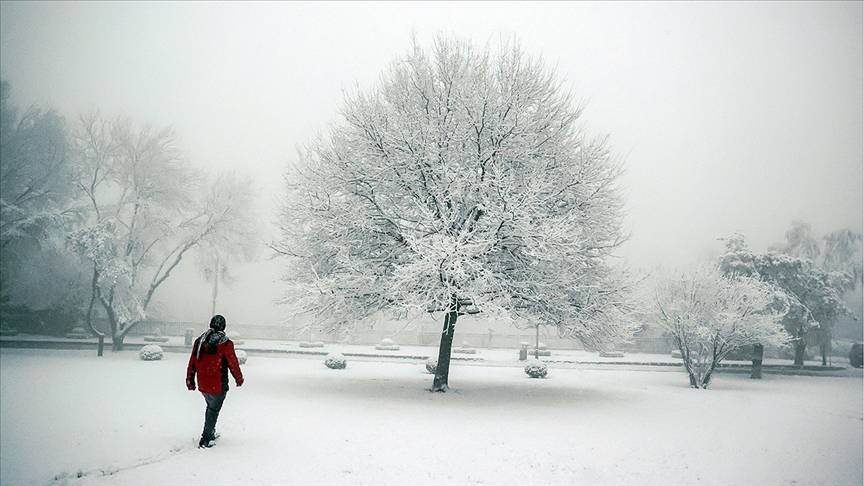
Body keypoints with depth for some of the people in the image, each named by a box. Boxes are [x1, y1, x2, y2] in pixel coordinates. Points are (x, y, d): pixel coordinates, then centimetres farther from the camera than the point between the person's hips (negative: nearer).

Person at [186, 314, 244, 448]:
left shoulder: (199, 341, 3)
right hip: (218, 386, -6)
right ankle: (206, 439, 10)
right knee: (214, 410, 8)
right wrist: (239, 378, 7)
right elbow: (233, 364, -9)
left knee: (210, 406, 24)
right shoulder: (226, 344, -15)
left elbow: (192, 362, 9)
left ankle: (211, 433, 35)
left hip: (202, 385, 6)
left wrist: (190, 380, 19)